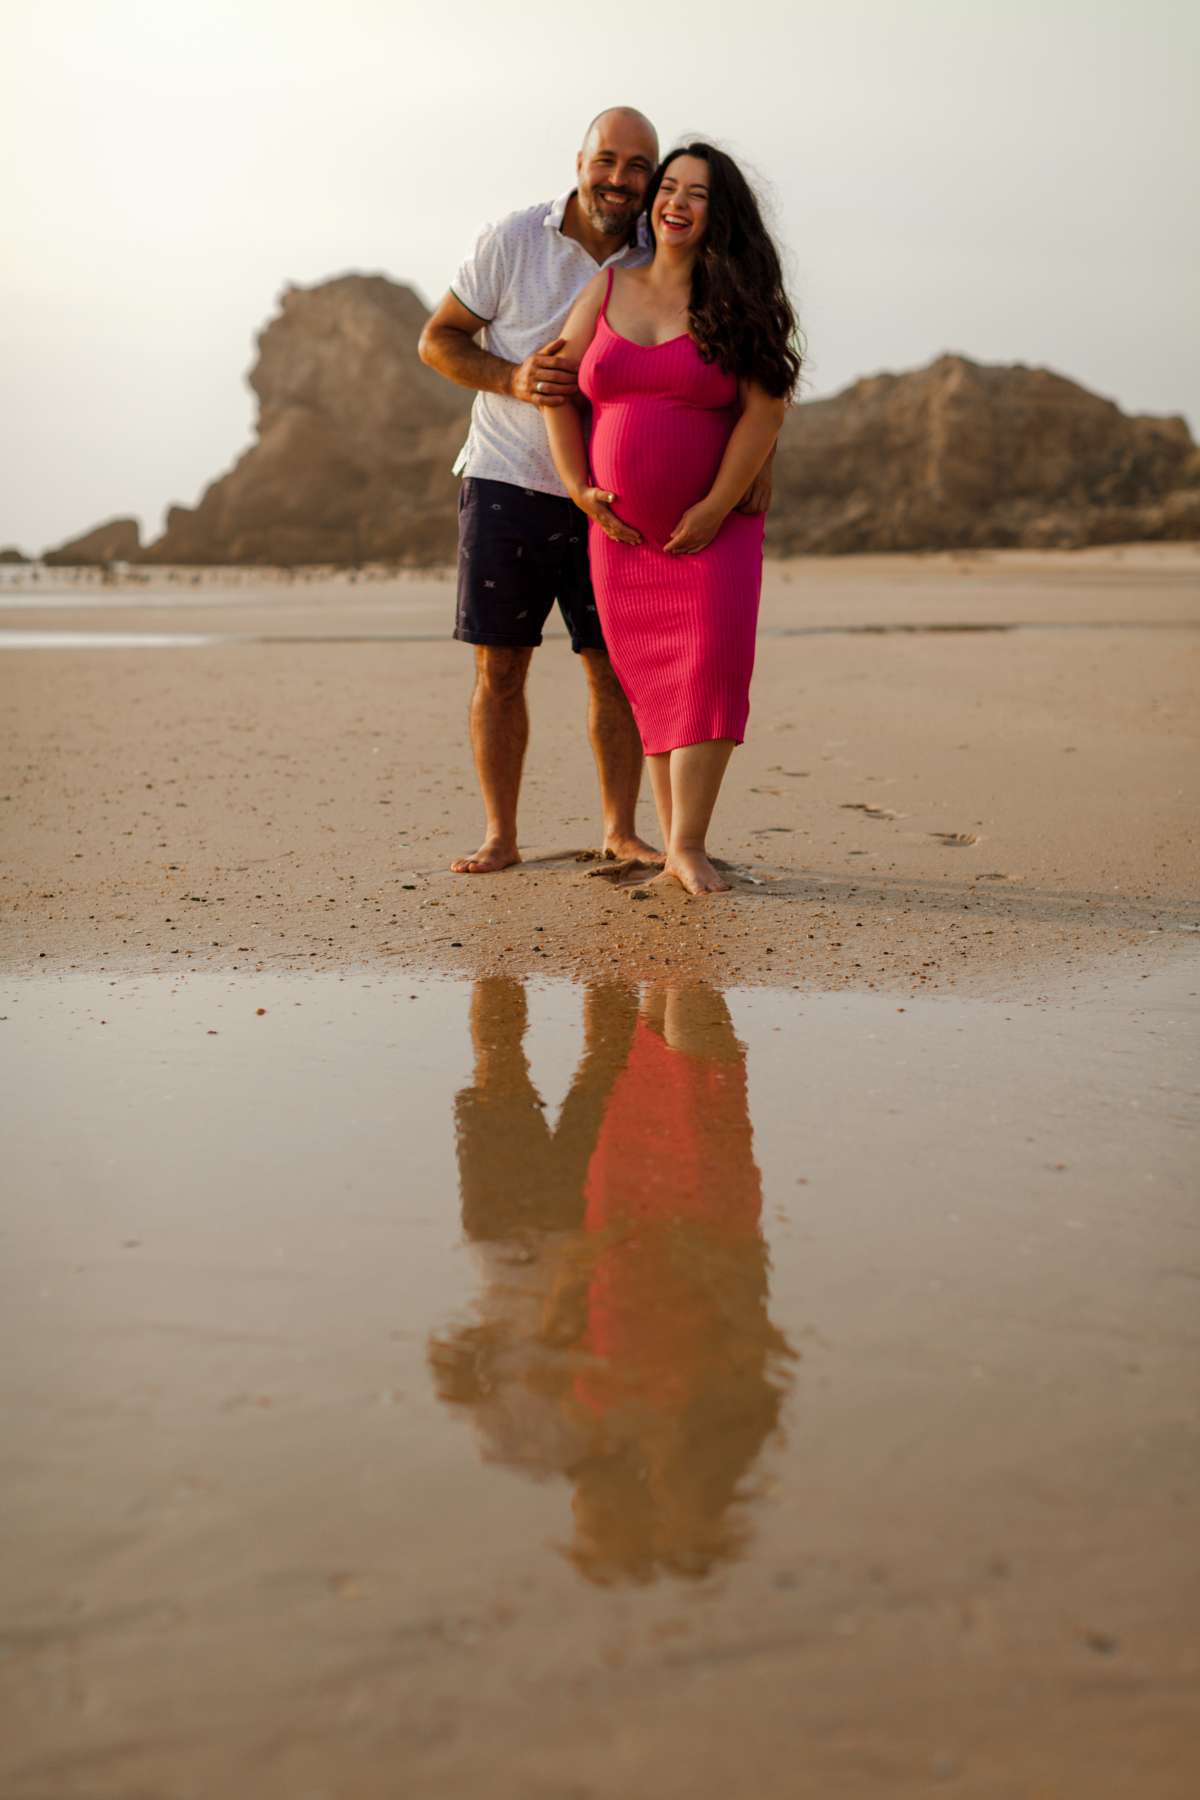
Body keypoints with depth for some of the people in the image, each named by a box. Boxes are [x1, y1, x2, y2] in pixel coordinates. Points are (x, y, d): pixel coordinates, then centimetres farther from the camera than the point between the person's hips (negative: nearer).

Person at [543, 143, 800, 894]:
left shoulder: (738, 304, -1)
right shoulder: (607, 290, 8)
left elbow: (765, 410, -9)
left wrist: (714, 508, -16)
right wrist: (578, 487, -2)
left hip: (715, 526, -3)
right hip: (622, 529, 3)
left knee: (711, 666, -15)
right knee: (652, 680, 3)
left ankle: (688, 846, -14)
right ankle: (676, 844, 9)